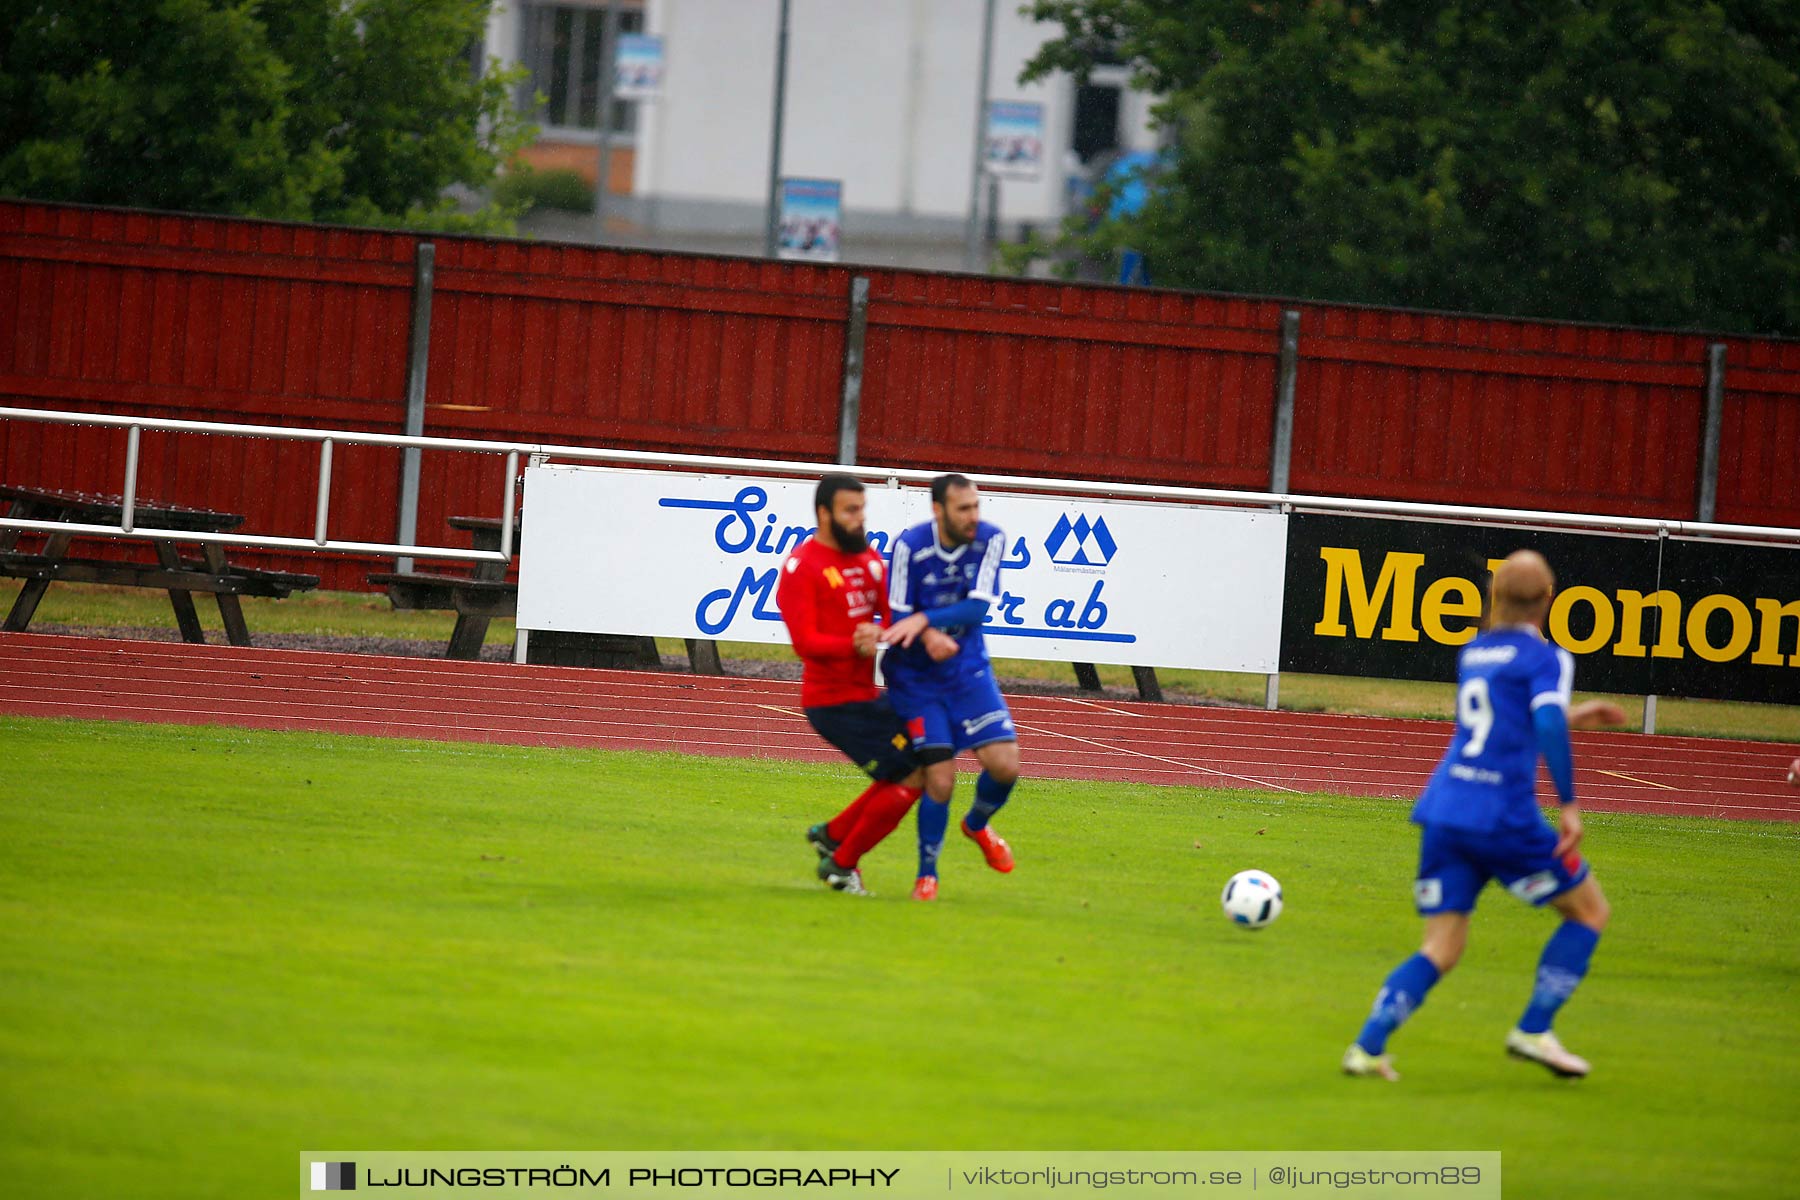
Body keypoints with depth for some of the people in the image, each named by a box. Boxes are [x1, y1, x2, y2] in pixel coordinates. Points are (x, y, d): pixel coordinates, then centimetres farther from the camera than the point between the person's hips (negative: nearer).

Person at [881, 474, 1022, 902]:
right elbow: (898, 618, -13)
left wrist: (924, 620, -30)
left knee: (1005, 765, -8)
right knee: (939, 778, -12)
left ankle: (977, 825, 26)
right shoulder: (910, 546, -17)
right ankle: (927, 874, 9)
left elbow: (978, 607, -16)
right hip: (915, 675, -3)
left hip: (968, 667, 3)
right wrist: (929, 638, -34)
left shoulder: (990, 540, -10)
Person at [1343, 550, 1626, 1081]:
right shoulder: (1546, 658, -4)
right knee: (1589, 909, 13)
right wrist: (1569, 805, -19)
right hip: (1504, 817, -6)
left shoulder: (1473, 653, 18)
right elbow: (1547, 727, -21)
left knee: (1441, 950, 8)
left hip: (1442, 812, 6)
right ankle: (1534, 1031, 7)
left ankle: (1367, 1046, -11)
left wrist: (1572, 717, 41)